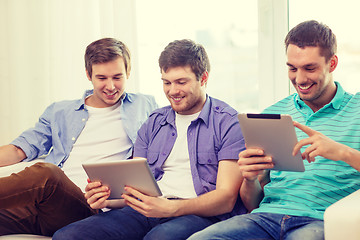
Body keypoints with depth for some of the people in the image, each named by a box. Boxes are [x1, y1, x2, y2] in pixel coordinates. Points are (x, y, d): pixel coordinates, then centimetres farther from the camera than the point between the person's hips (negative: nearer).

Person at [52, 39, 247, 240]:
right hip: (147, 212, 6)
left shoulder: (229, 123, 3)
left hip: (200, 215, -6)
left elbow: (226, 198, -6)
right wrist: (107, 197, -5)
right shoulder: (154, 123, 22)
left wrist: (171, 208, -23)